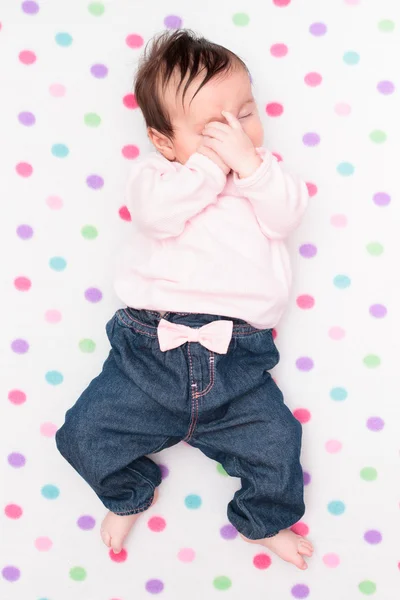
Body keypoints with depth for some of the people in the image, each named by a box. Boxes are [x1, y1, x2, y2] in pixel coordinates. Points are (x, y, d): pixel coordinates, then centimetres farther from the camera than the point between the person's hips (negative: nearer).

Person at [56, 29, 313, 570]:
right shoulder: (156, 174, 4)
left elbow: (286, 216, -7)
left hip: (237, 360, 1)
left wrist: (250, 163, -17)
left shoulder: (263, 170, 12)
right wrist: (212, 161, -17)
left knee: (278, 443, -6)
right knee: (86, 434, -2)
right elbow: (158, 212, -19)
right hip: (150, 349, 0)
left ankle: (264, 522, 27)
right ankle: (129, 494, 31)